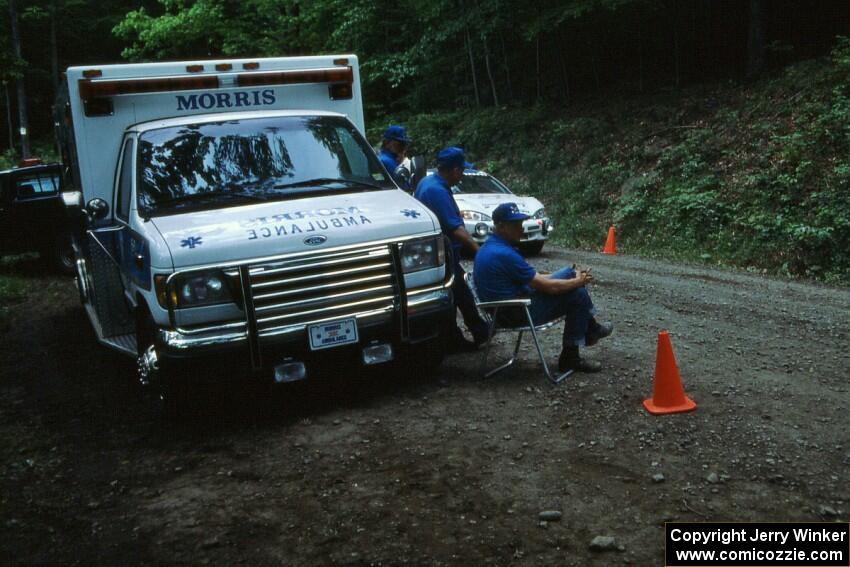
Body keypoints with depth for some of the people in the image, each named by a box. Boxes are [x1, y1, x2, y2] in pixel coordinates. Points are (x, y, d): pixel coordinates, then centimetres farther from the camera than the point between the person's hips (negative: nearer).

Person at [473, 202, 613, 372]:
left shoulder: (490, 247, 7)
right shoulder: (504, 254, -26)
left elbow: (535, 278, 15)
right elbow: (547, 287, -20)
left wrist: (575, 277, 12)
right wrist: (577, 281, -3)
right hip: (518, 314, -10)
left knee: (569, 273, 13)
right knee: (578, 295, -6)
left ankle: (590, 326, 23)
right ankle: (570, 358, 5)